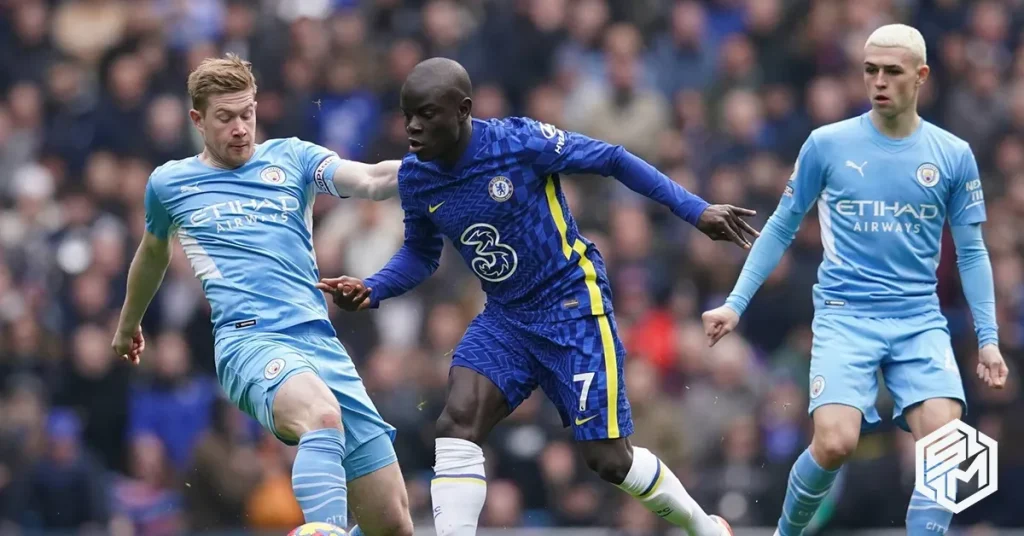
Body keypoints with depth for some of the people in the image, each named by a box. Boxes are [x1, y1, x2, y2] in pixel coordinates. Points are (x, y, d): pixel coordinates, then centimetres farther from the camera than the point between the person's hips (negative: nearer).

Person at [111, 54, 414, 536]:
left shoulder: (291, 158, 14)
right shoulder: (169, 183, 15)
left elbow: (371, 180, -3)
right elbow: (152, 255, 35)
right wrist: (128, 325, 48)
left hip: (321, 343, 3)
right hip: (249, 339, -3)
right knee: (323, 415, -40)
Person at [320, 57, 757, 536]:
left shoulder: (519, 141, -21)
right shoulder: (415, 178, -5)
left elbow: (613, 160, -10)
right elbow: (420, 254, 13)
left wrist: (696, 211, -11)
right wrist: (371, 291, -7)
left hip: (572, 305, -5)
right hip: (505, 318, 5)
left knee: (607, 458, -3)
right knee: (457, 424, -19)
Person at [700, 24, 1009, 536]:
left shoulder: (953, 155, 4)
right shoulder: (827, 144, 1)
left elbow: (971, 252, 10)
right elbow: (781, 227, 9)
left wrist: (988, 337, 3)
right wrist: (736, 303, 5)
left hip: (920, 321, 1)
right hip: (845, 316, -1)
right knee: (834, 443, -20)